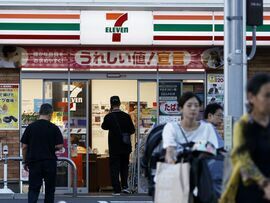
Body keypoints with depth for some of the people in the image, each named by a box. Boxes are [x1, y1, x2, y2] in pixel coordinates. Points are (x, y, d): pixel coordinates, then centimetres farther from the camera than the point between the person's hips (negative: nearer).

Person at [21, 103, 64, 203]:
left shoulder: (30, 127, 1)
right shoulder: (54, 128, -4)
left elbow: (24, 147, 2)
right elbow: (59, 146, -6)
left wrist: (25, 162, 12)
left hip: (33, 161, 1)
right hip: (50, 161, -1)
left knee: (33, 189, 0)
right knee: (49, 189, 11)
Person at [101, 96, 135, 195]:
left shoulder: (108, 117, -11)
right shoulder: (126, 116, -6)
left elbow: (104, 127, 8)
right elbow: (132, 130, -1)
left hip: (114, 147, -2)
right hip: (125, 146, 2)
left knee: (114, 168, 3)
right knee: (124, 166, 18)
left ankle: (117, 189, -2)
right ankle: (125, 186, 9)